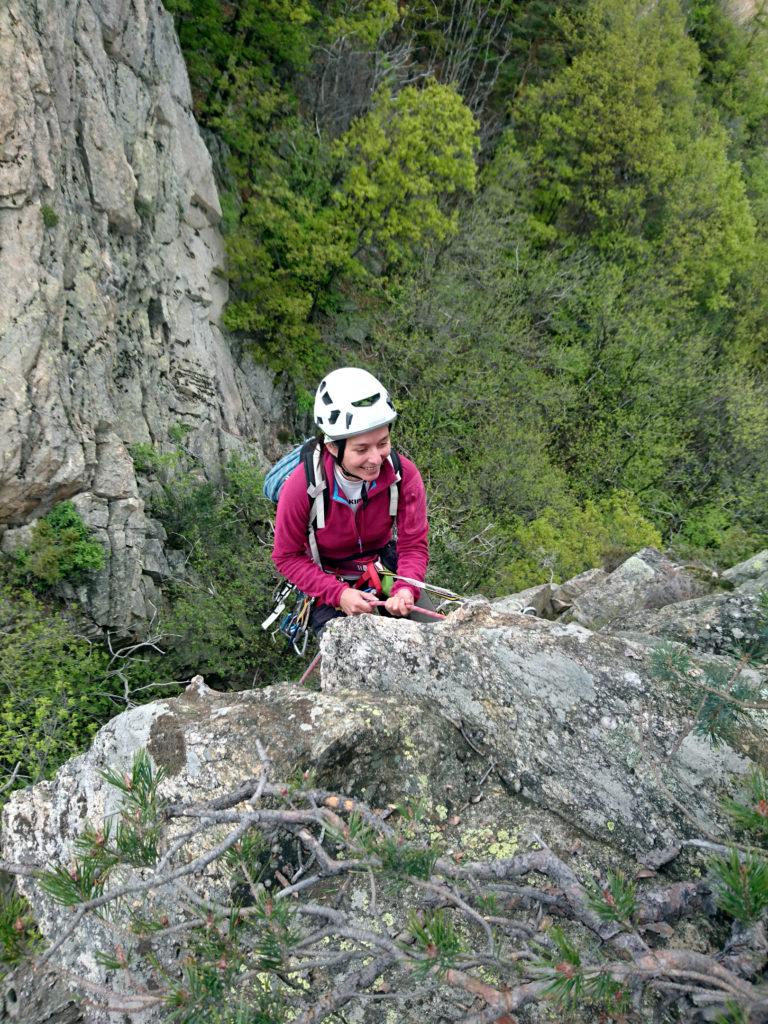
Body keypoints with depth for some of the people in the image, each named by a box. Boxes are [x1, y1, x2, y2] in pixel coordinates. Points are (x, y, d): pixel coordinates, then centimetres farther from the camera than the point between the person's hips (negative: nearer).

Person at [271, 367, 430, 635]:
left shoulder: (404, 475, -22)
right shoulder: (302, 486, -28)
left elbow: (414, 546, -14)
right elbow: (288, 557, -16)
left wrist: (406, 589, -35)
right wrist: (339, 594, -28)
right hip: (328, 581, -2)